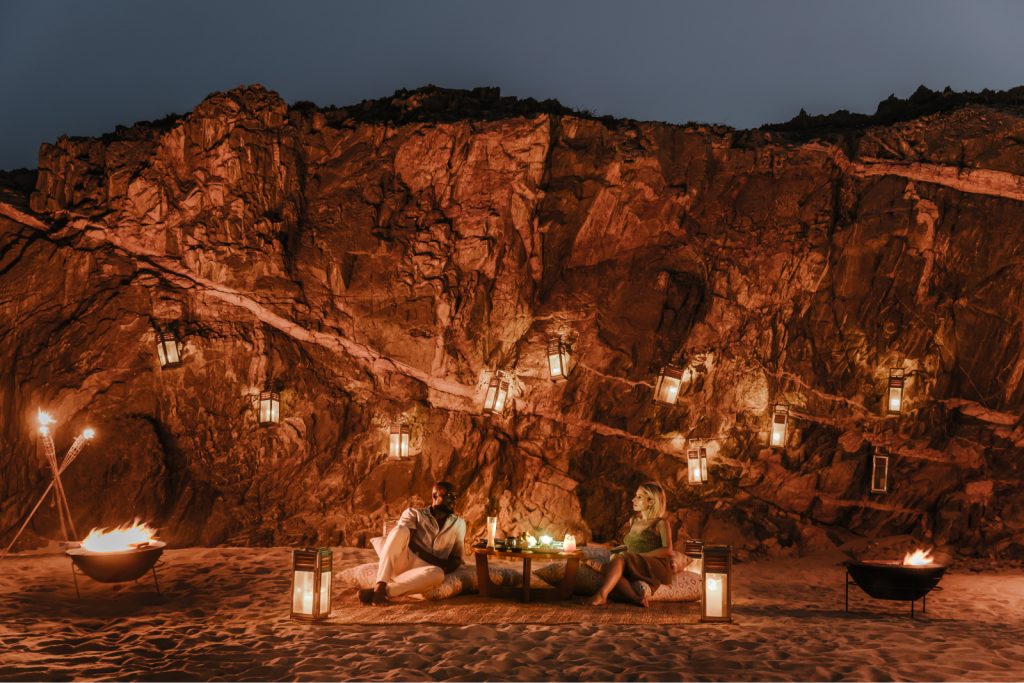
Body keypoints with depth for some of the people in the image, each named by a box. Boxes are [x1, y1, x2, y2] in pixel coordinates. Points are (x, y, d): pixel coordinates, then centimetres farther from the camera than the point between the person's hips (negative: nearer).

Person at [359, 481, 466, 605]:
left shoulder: (459, 524, 19)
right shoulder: (414, 513, 12)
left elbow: (456, 559, 14)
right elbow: (404, 538, -5)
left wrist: (445, 565, -9)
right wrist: (430, 557, -18)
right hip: (400, 561, -1)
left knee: (437, 574, -36)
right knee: (401, 530, -31)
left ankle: (385, 591, -41)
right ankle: (380, 586, -42)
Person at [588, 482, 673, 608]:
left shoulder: (660, 523, 1)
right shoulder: (633, 521, 21)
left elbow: (668, 550, -9)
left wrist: (641, 555, -16)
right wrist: (613, 550, 13)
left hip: (657, 567, -5)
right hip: (635, 567, 5)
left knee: (619, 559, -33)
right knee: (609, 567, -29)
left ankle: (601, 595, -49)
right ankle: (637, 599, -44)